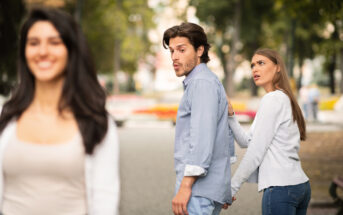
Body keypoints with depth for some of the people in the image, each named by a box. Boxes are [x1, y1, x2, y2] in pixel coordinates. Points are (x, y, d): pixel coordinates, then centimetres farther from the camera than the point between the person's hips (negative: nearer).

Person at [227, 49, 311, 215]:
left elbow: (256, 151, -11)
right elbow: (247, 140, 15)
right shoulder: (285, 99, 20)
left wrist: (232, 187, -6)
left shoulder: (273, 99, -8)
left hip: (280, 187, -9)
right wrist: (230, 115, 1)